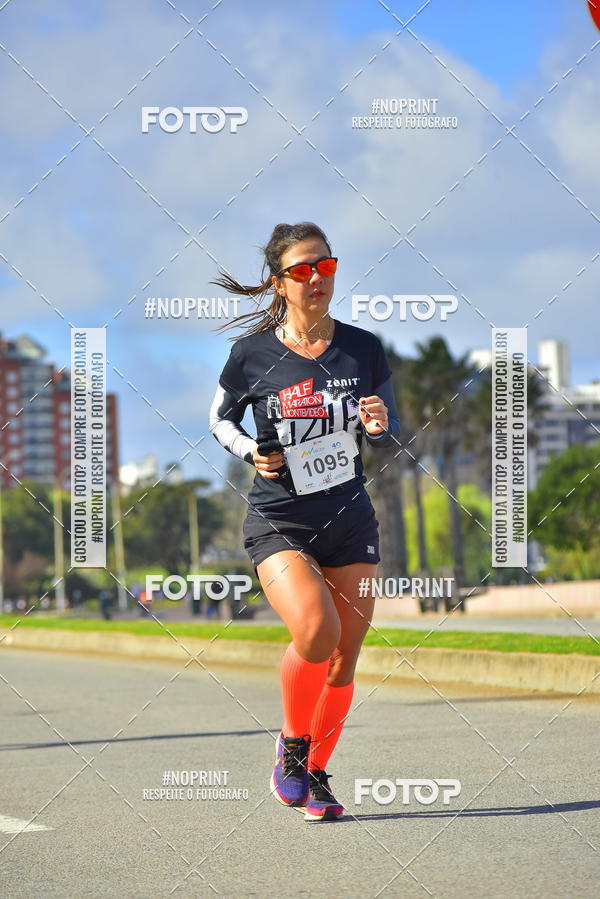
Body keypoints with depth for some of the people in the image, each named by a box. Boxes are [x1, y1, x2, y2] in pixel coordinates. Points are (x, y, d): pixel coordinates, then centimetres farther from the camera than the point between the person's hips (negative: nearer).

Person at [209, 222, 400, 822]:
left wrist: (380, 427, -11)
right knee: (317, 631, -25)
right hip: (278, 521, -3)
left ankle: (316, 774, 25)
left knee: (343, 660, 4)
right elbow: (219, 418, 11)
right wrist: (250, 452, -9)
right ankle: (291, 743, 1)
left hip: (350, 521, 3)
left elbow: (390, 433, 12)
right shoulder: (252, 354, -5)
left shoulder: (364, 349, 1)